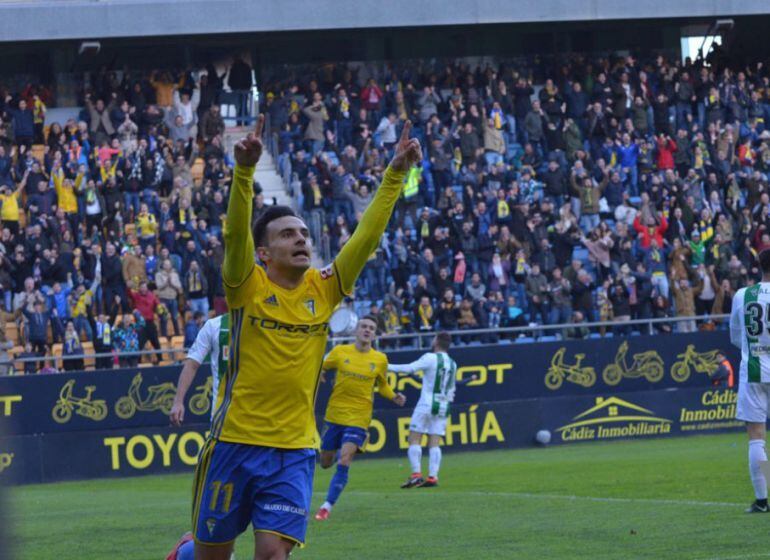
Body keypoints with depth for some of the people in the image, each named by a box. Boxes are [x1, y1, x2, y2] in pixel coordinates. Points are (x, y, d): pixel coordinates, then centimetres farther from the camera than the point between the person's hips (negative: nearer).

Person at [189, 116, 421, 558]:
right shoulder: (248, 287, -3)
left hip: (295, 451, 2)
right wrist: (245, 171, -33)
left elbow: (367, 236, 2)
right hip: (235, 443, -2)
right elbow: (236, 232, -19)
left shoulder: (324, 290, 5)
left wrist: (395, 176, -7)